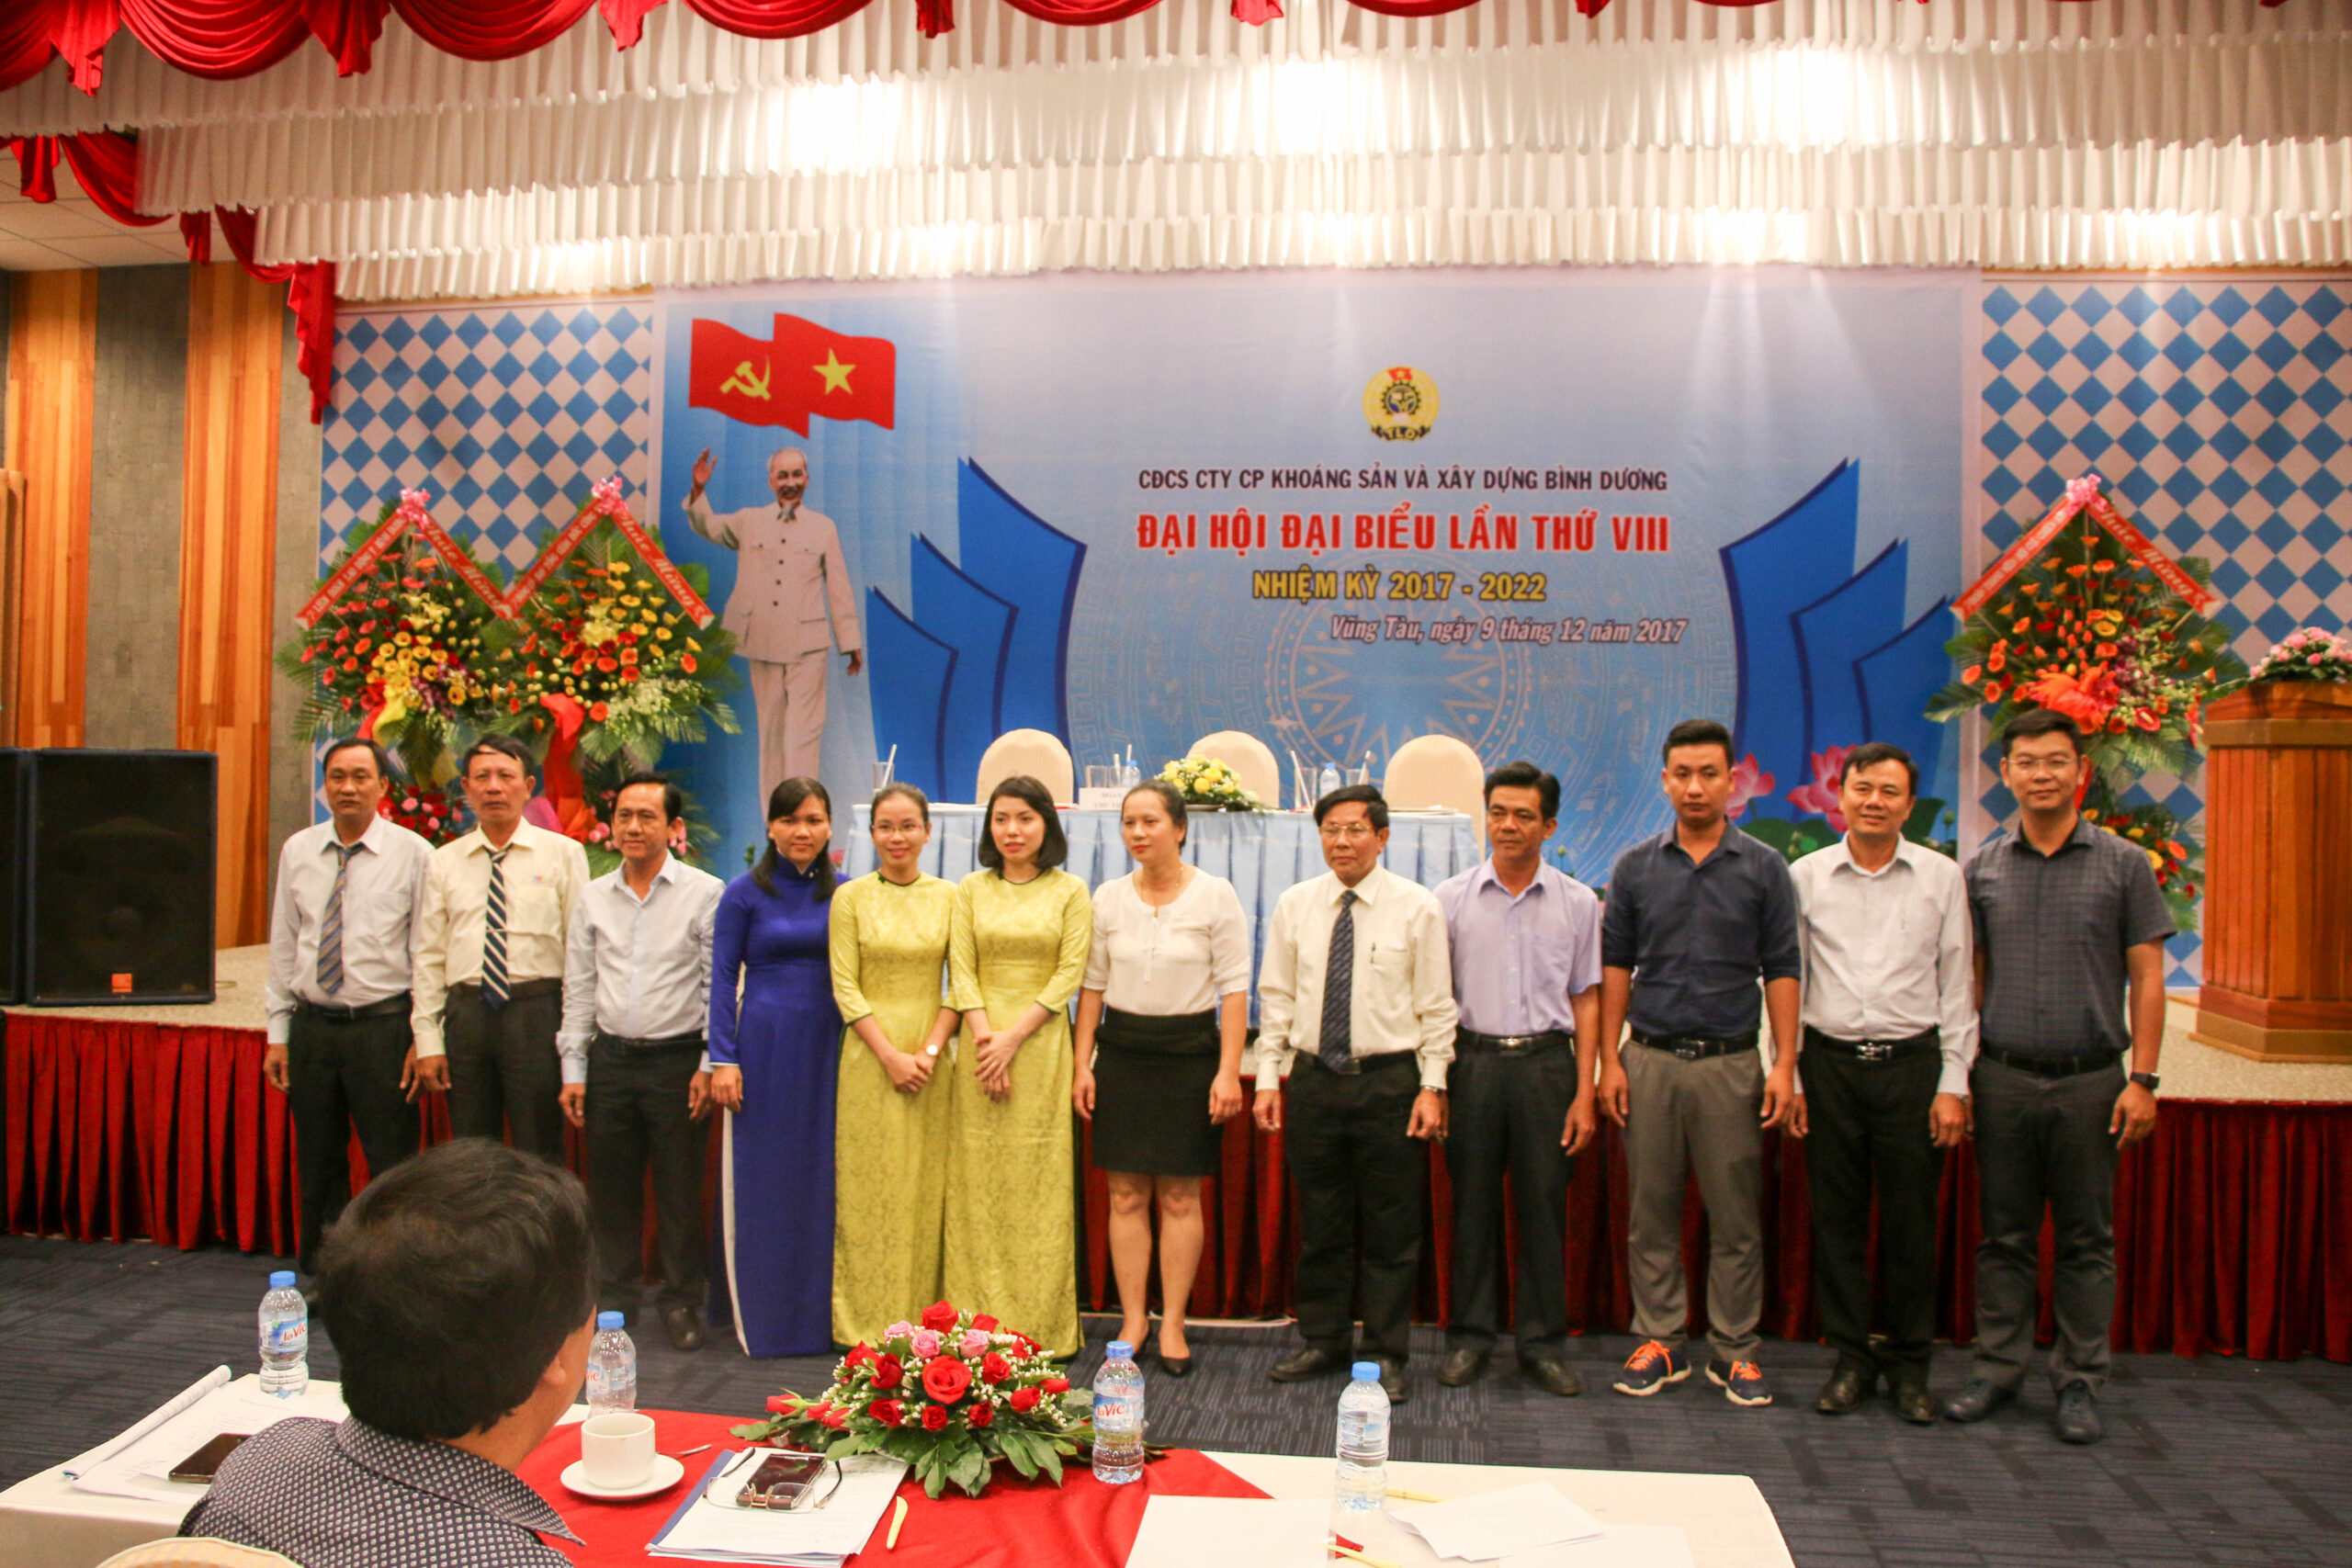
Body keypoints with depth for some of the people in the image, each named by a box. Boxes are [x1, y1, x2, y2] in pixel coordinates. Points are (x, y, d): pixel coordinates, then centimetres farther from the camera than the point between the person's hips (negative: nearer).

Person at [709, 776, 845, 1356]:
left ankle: (819, 1315, 18)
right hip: (764, 1042, -2)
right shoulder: (745, 892, 0)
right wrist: (722, 1058, -7)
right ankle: (760, 1317, 15)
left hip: (827, 1048, 2)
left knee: (822, 1180, 7)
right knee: (760, 1180, 3)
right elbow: (723, 977, -1)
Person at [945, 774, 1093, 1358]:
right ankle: (976, 1323, 11)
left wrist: (1014, 1036, -12)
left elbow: (1071, 972, -4)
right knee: (977, 1182, 3)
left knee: (1040, 1183, 0)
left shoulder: (1070, 892, 3)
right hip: (982, 1043, 2)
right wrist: (984, 1036, -11)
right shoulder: (971, 889, 9)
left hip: (1042, 1043, -2)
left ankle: (1041, 1326, 8)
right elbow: (960, 970, 3)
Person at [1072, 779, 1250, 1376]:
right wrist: (1083, 1065, 5)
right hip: (1122, 1051, 3)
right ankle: (1133, 1319, 15)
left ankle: (1173, 1324, 14)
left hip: (1189, 1051, -2)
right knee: (1126, 1195, 5)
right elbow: (1093, 984, 9)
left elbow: (1234, 988, -5)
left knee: (1180, 1197, 3)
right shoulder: (1108, 897, 5)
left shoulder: (1215, 895, -4)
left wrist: (1229, 1070, -10)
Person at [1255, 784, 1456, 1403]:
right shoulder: (1295, 904, 5)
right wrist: (1268, 1077, 3)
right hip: (1313, 1078, 3)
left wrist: (1432, 1086, -7)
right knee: (1319, 1224, 12)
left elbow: (1436, 1005, -1)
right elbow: (1276, 997, 8)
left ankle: (1387, 1354, 18)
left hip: (1389, 1080, -2)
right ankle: (1323, 1342, 26)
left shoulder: (1417, 907, -3)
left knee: (1392, 1229, 5)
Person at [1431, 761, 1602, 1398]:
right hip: (1473, 1061, 0)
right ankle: (1470, 1336, 19)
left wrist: (1584, 1092, 1)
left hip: (1547, 1063, 0)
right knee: (1472, 1203, 6)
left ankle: (1544, 1343, 17)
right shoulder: (1452, 898, 3)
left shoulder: (1577, 903, 4)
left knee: (1544, 1204, 4)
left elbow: (1586, 1000, 6)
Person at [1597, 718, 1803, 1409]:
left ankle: (1733, 1350, 17)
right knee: (1652, 1211, 7)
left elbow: (1781, 970, 2)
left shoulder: (1763, 868, 2)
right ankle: (1659, 1341, 19)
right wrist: (1608, 1060, 1)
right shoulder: (1636, 868, 5)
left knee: (1736, 1215, 5)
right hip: (1651, 1060, 1)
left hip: (1731, 1064, -1)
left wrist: (1785, 1067, -5)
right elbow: (1615, 966, 7)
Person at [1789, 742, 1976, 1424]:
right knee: (1837, 1219, 6)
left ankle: (1910, 1364, 20)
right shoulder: (1805, 876, 4)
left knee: (1912, 1221, 5)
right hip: (1829, 1062, 1)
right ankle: (1851, 1357, 19)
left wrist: (1953, 1083, -1)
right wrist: (1785, 1075, 1)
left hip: (1912, 1062, 0)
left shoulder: (1942, 877, 4)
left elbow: (1957, 985, 5)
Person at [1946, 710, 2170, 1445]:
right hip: (2003, 1078, 2)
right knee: (2005, 1234, 9)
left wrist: (2143, 1079, -6)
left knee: (2087, 1240, 7)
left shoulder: (2123, 865, 1)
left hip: (2089, 1080, -1)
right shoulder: (1983, 869, 6)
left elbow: (2146, 977, 0)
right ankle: (1999, 1368, 19)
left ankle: (2079, 1382, 17)